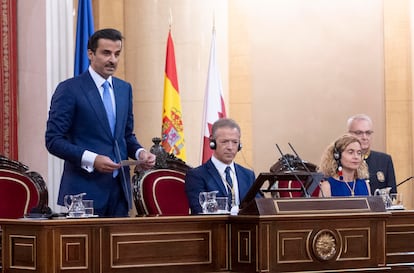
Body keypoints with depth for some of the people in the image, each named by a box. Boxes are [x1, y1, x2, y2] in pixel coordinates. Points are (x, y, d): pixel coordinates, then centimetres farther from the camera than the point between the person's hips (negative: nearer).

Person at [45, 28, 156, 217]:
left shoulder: (124, 89, 14)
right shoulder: (69, 89, -6)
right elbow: (53, 140, -9)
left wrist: (139, 152, 0)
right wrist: (91, 159, -21)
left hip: (120, 189, 6)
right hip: (85, 189, -6)